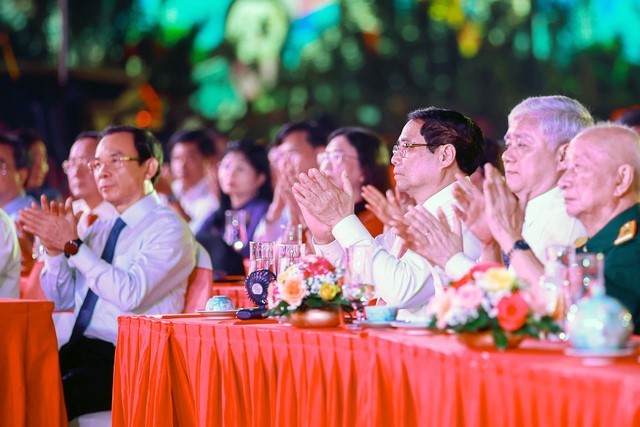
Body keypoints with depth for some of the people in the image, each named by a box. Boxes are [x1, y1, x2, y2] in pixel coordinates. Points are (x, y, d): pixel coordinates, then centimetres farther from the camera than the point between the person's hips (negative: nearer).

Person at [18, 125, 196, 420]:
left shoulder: (168, 229, -4)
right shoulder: (100, 228, 18)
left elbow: (130, 294, -19)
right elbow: (62, 301, 20)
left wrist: (72, 245, -16)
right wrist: (54, 248, 2)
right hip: (76, 351, 7)